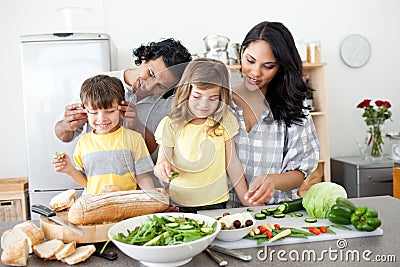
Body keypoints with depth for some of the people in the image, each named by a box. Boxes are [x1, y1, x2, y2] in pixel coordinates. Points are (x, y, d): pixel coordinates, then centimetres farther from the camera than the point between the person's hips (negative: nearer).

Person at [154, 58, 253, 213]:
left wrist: (247, 201, 2)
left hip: (216, 202, 1)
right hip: (179, 203, -1)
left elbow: (232, 163, 1)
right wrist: (162, 167, -30)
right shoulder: (170, 124, -8)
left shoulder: (224, 120, -4)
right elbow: (162, 162, -6)